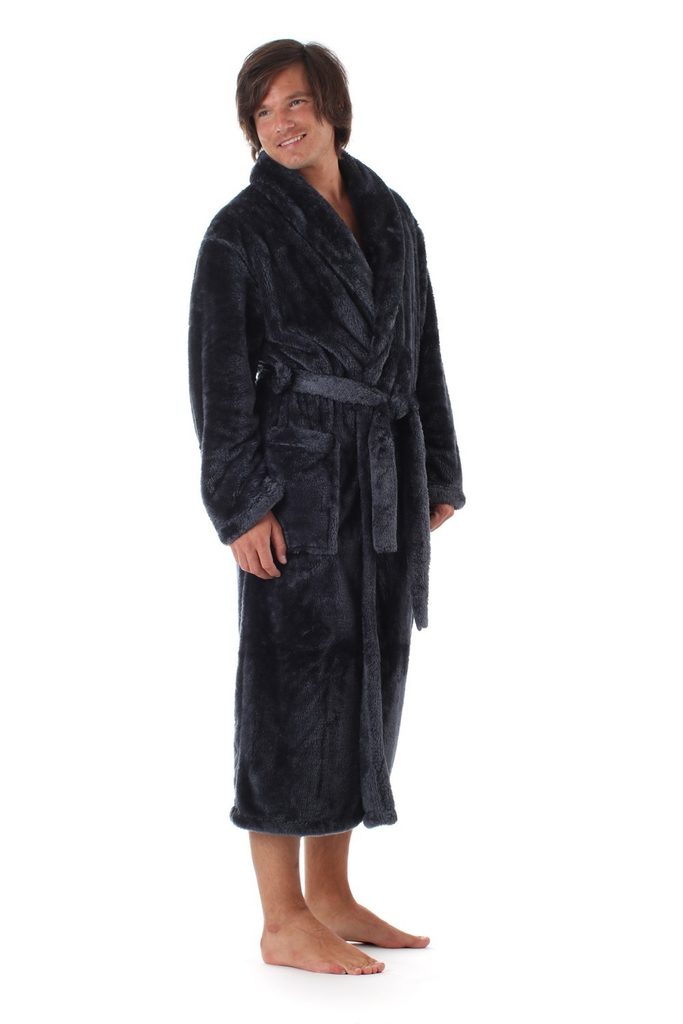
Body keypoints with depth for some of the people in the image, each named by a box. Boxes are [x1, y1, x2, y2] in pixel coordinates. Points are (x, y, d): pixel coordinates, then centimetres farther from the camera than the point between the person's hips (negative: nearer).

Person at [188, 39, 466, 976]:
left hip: (388, 478, 6)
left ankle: (331, 895, 21)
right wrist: (242, 502, -14)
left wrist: (439, 473, 12)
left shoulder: (391, 217, 12)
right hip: (301, 475, -6)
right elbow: (218, 373, -8)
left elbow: (422, 351, 15)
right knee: (297, 679, -4)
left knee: (367, 676, 10)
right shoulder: (242, 230, -4)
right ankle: (283, 923, 5)